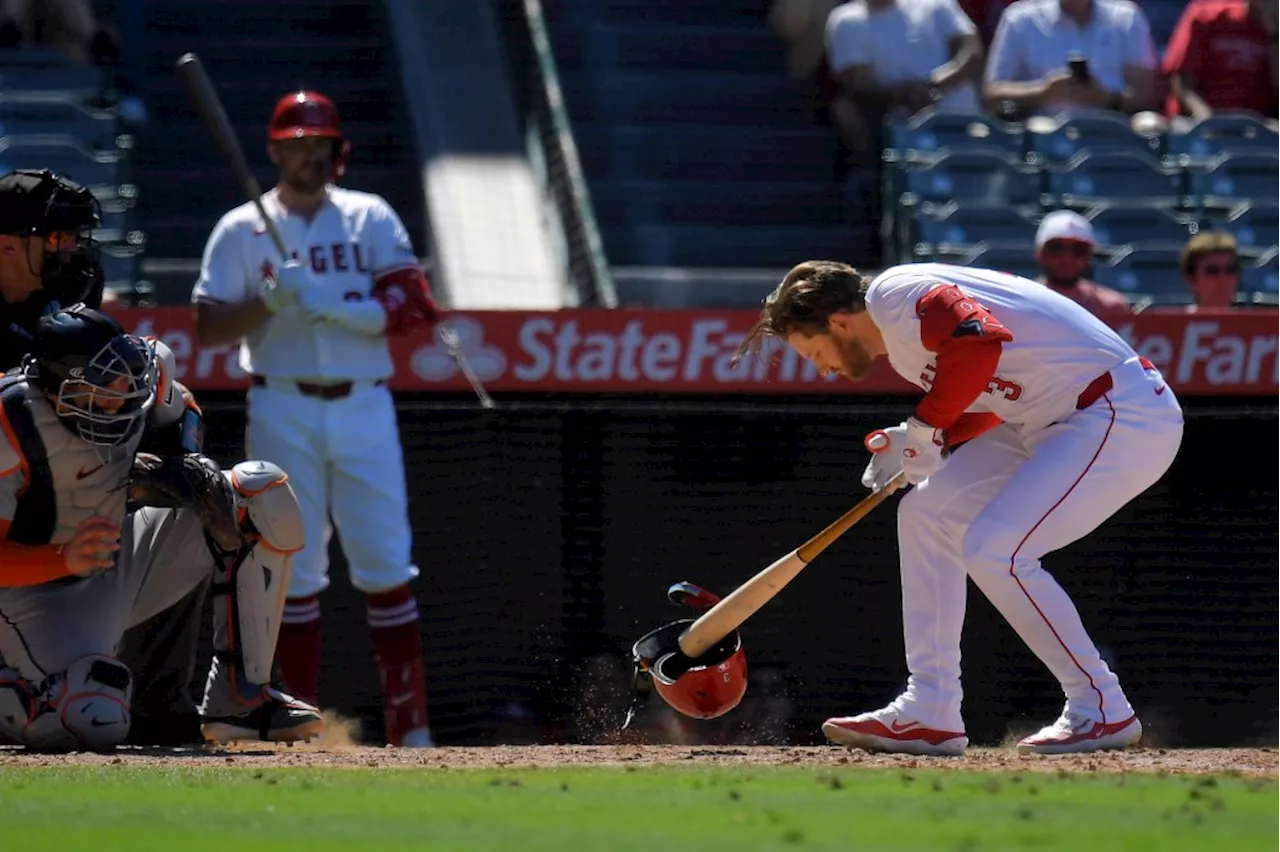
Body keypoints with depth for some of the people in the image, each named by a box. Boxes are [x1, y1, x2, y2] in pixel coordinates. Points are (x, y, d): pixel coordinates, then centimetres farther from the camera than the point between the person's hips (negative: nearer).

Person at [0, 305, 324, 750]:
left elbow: (178, 416, 14)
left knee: (263, 496, -8)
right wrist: (65, 559, -46)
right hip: (41, 588, -7)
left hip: (122, 566, 7)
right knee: (96, 724, -32)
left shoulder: (144, 370, -12)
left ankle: (240, 698, -3)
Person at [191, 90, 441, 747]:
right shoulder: (241, 231, 6)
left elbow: (410, 305, -4)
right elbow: (208, 328, -1)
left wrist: (329, 304, -17)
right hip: (284, 409, 0)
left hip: (364, 405, 0)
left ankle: (410, 723, -3)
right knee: (295, 569, -1)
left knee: (386, 564, -4)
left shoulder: (370, 219, 8)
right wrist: (270, 301, -17)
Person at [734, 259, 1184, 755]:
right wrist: (913, 447, 2)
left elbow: (980, 340, -33)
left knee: (993, 550, -18)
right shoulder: (897, 338, 15)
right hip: (1051, 422, 11)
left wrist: (924, 431, -22)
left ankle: (1102, 711, -6)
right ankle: (929, 714, 10)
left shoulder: (892, 297, -16)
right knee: (926, 516, 9)